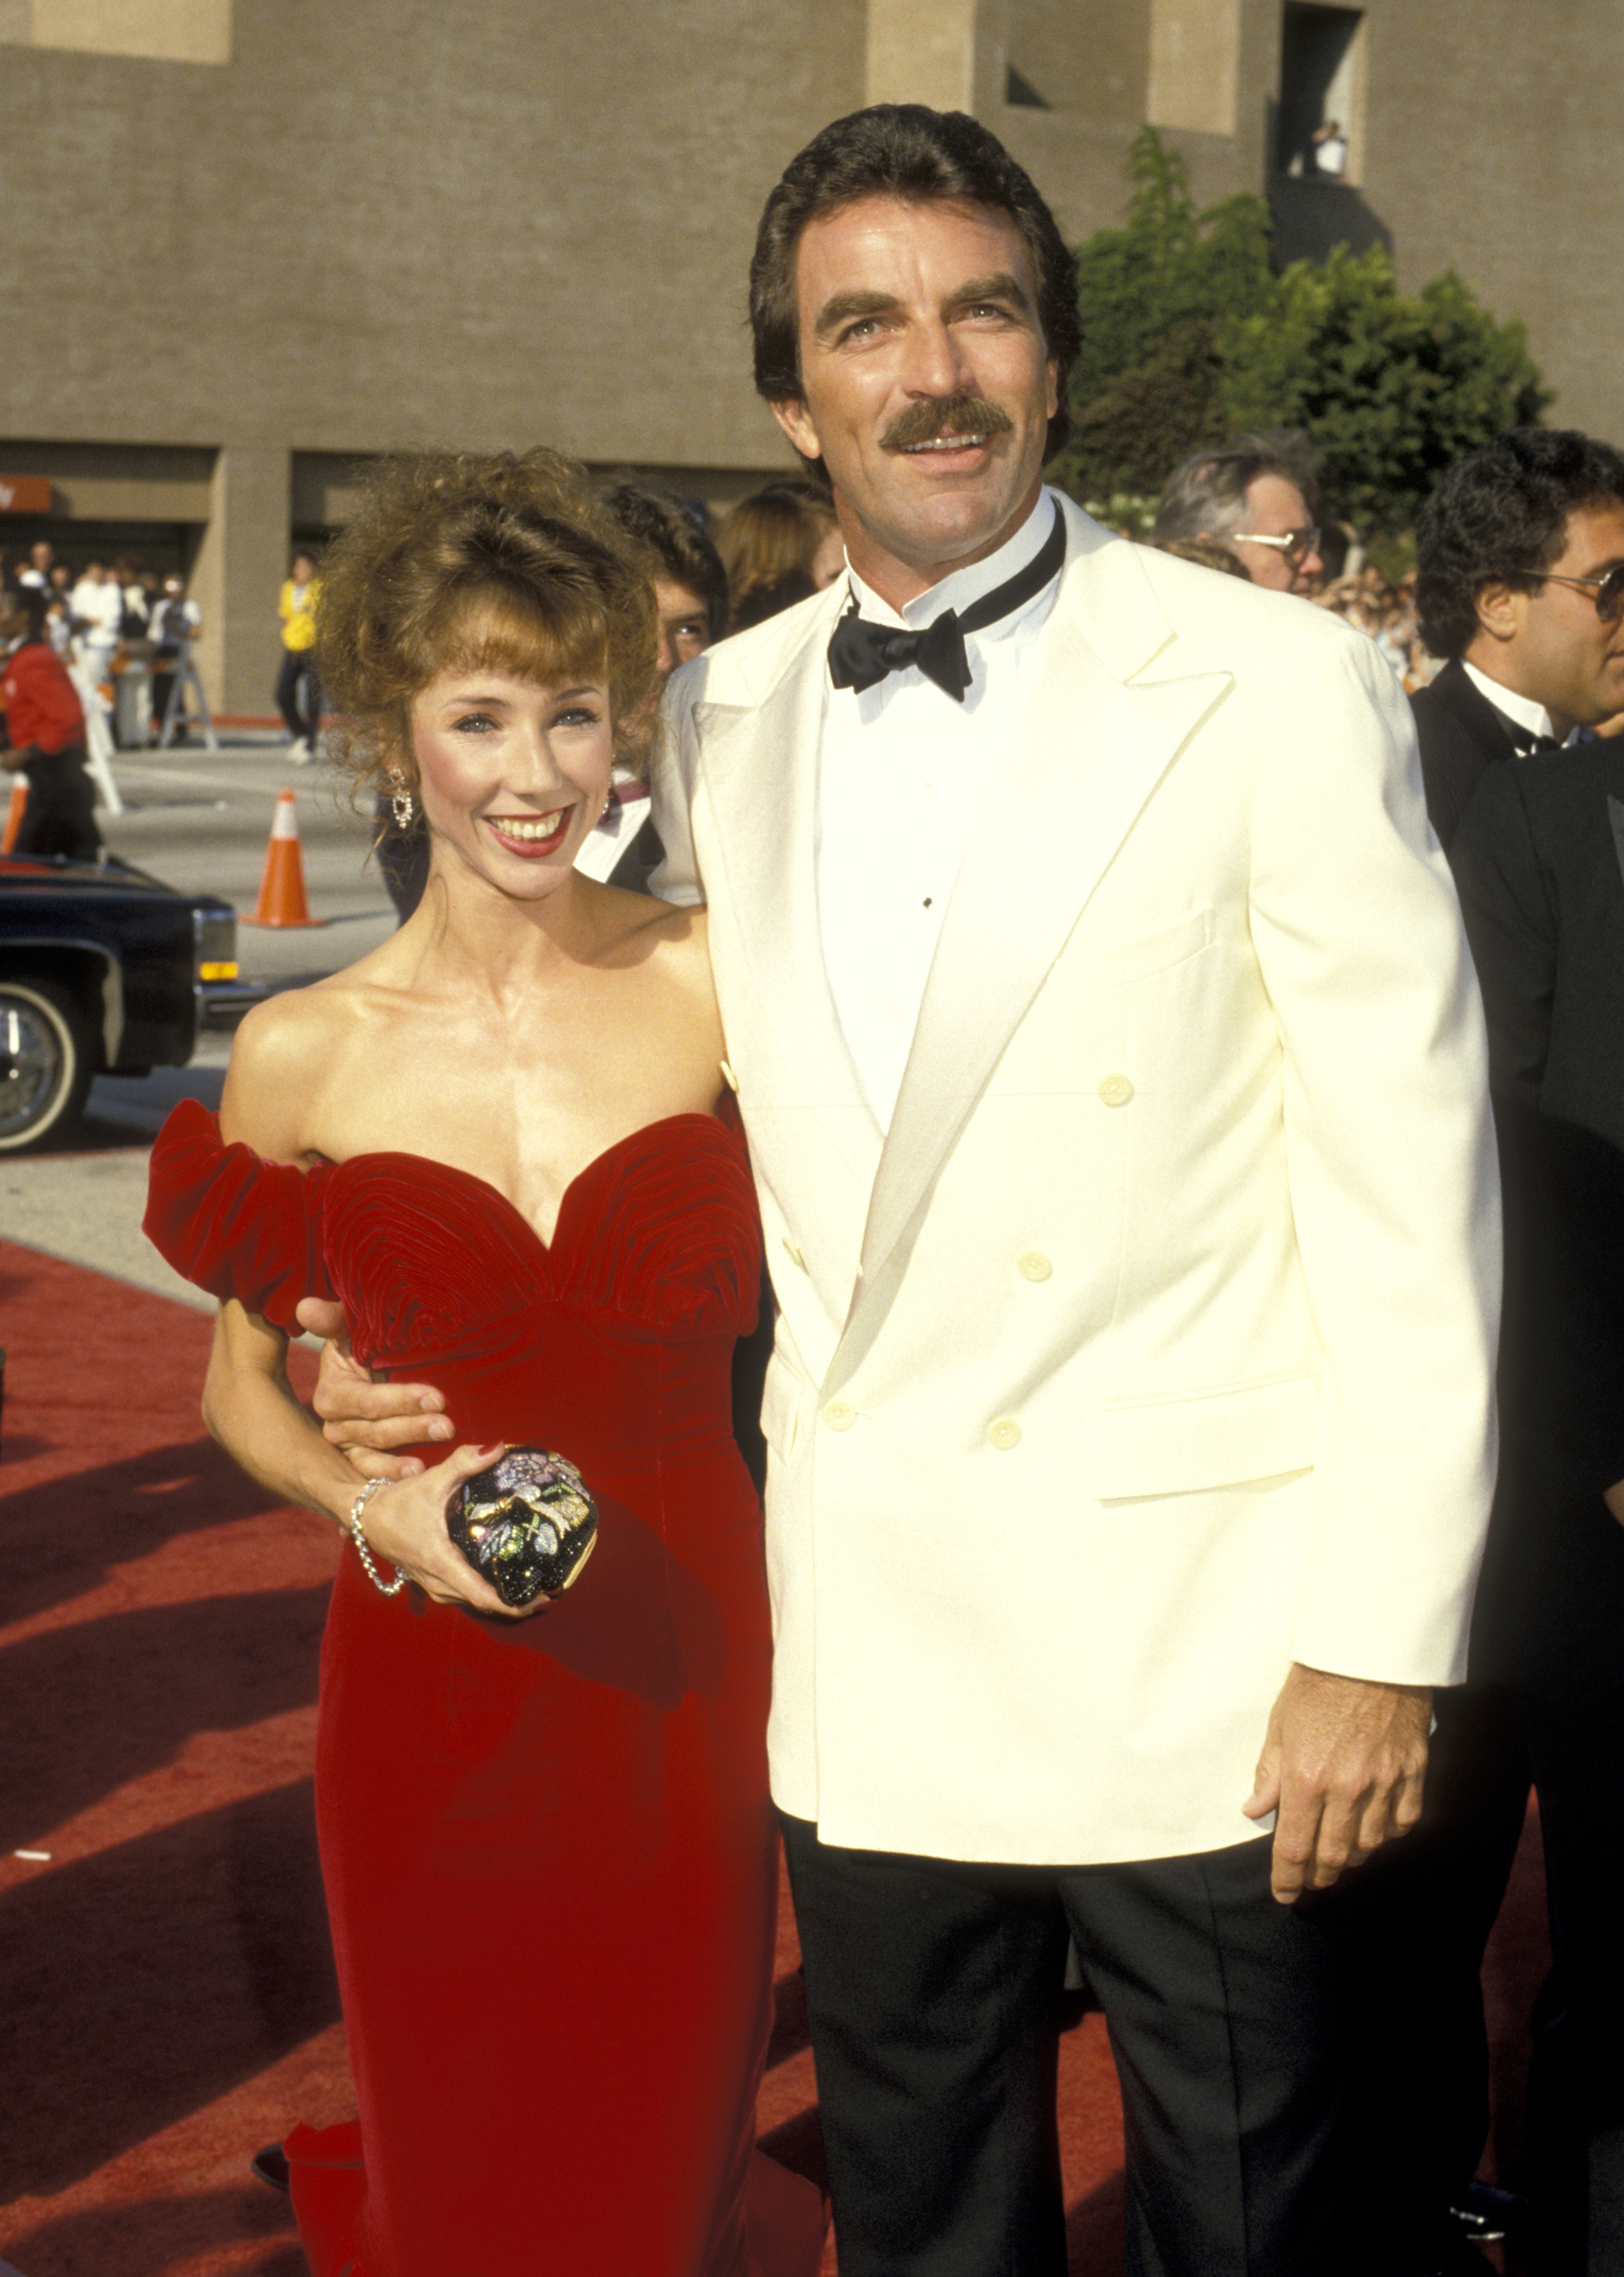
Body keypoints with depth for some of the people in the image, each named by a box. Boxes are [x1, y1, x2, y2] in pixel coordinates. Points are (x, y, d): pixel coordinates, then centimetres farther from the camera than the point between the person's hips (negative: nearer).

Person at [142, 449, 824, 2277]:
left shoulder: (716, 984, -3)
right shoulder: (301, 1054, -2)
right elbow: (242, 1384, 7)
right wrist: (372, 1503, -9)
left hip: (688, 1678, 0)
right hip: (434, 1697, 0)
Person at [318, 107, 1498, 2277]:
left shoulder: (1280, 690, -8)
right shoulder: (722, 717, 7)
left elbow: (1409, 1194, -9)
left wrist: (1381, 1645, -12)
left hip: (1205, 1675, -4)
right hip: (873, 1678, 5)